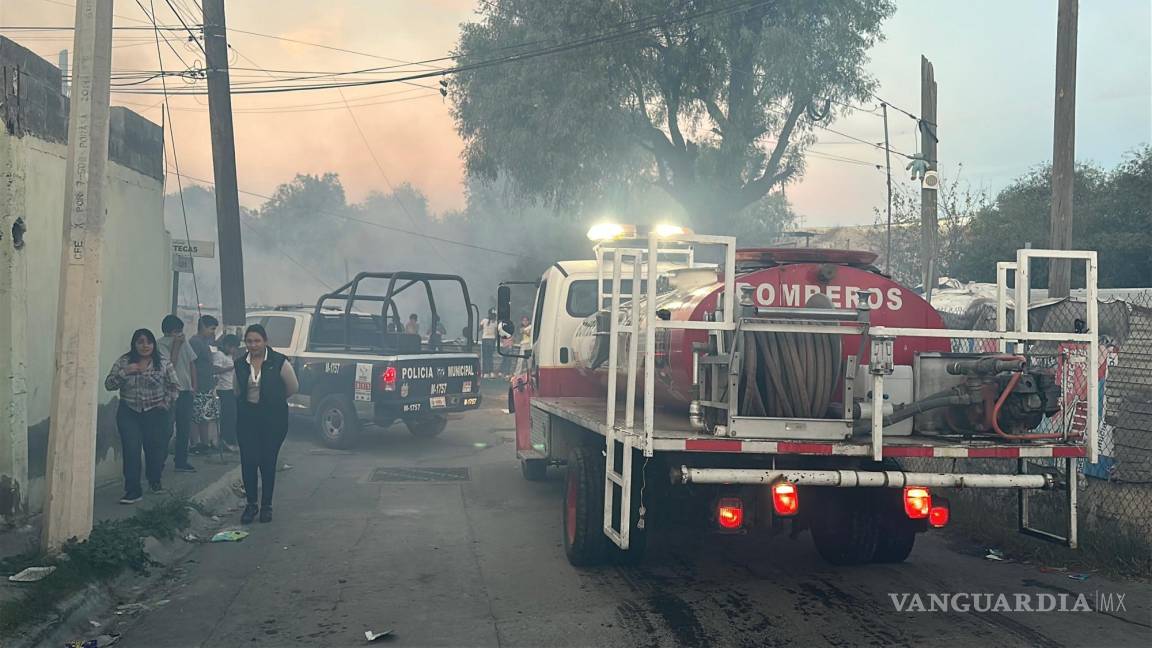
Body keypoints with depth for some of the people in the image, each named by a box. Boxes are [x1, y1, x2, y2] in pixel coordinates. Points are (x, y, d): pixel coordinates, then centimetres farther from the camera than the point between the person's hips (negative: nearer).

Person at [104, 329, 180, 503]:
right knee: (131, 450, -11)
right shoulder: (123, 362, 1)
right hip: (129, 413, 0)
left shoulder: (163, 363, -1)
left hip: (155, 414, 0)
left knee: (156, 448, 7)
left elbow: (175, 387, 5)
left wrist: (165, 403, -3)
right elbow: (108, 384, -3)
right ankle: (133, 490, -7)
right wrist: (125, 372, -16)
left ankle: (154, 481, 34)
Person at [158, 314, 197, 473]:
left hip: (186, 390, 7)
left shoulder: (184, 342, 12)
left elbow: (191, 363, 17)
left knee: (184, 428, 10)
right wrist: (176, 345, -15)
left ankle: (181, 461, 17)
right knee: (166, 429, -8)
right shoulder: (161, 345, -7)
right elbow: (170, 364, -18)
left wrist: (194, 385, 11)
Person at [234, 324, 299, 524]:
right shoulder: (240, 364, 4)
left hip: (273, 418, -3)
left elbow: (293, 387, 4)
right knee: (248, 461, -2)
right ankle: (251, 504, 12)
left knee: (268, 462, 3)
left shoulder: (278, 362, -8)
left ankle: (266, 505, 15)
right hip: (247, 417, 3)